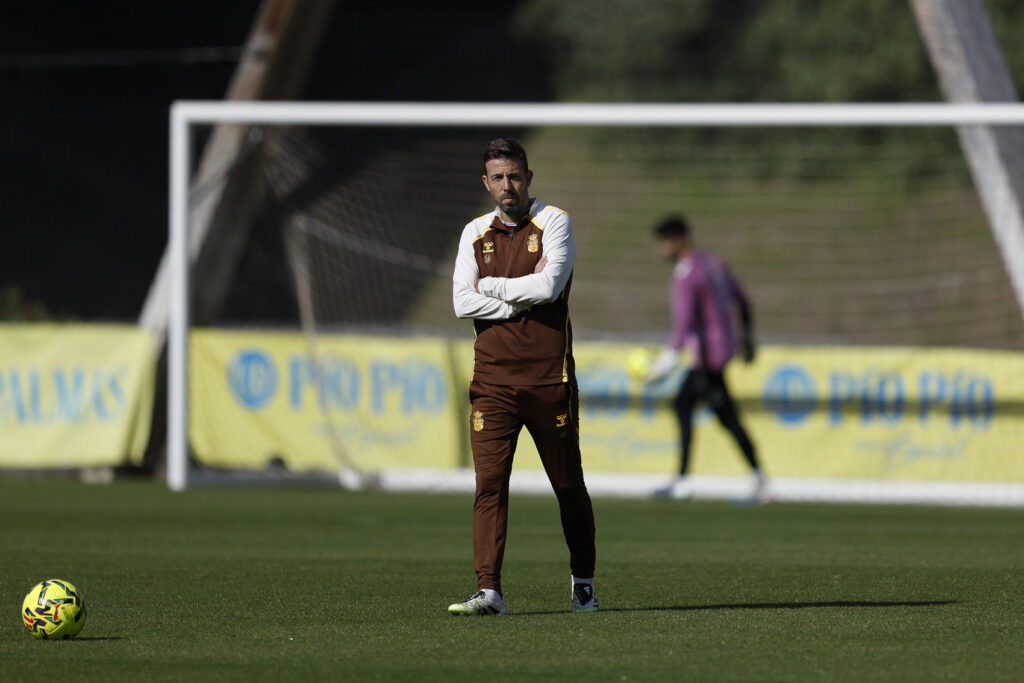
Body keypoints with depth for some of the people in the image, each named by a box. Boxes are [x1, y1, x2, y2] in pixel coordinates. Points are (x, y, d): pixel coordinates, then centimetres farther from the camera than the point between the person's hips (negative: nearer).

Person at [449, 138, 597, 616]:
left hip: (549, 376, -2)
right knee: (489, 482, -9)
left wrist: (491, 287, -5)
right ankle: (489, 590, -13)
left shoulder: (553, 223, 1)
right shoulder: (475, 233, 11)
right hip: (492, 379, 2)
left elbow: (550, 286, -15)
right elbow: (462, 302, -1)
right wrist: (524, 296, -9)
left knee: (568, 483, 6)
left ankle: (583, 581, 22)